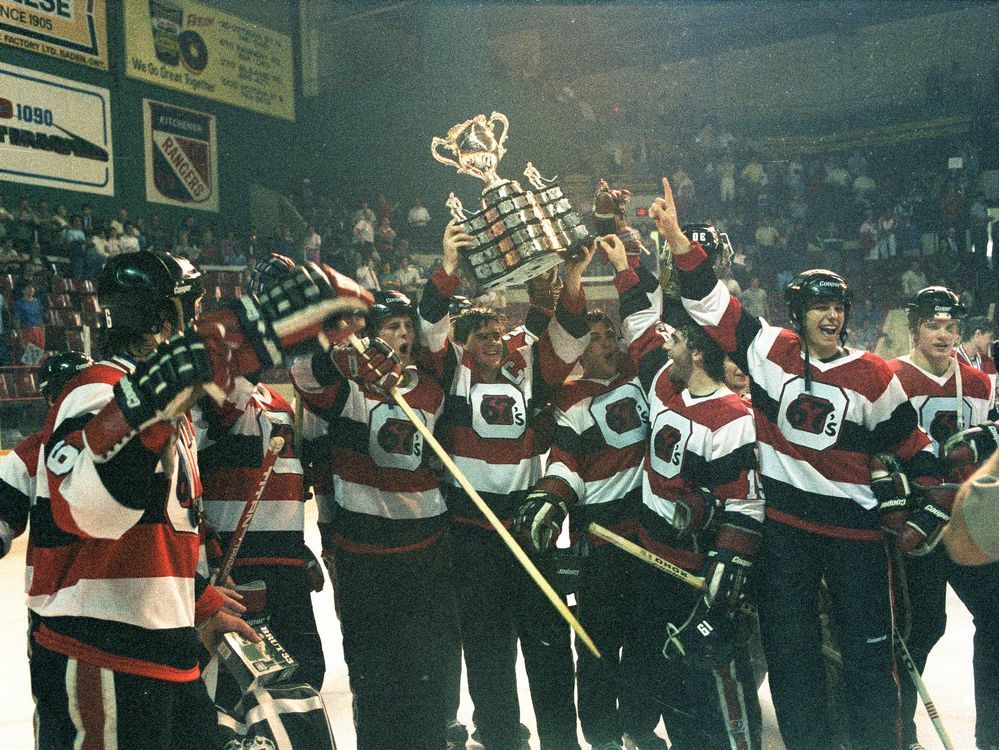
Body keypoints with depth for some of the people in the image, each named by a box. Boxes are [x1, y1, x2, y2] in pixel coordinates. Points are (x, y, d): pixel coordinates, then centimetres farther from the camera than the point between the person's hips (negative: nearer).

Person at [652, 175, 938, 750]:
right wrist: (676, 237, -16)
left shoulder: (873, 376, -1)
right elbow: (709, 300, -6)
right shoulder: (770, 350, -1)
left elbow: (916, 450, 8)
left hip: (856, 529, 0)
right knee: (791, 655, 9)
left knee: (871, 655, 5)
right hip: (784, 525, 1)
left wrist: (921, 520, 3)